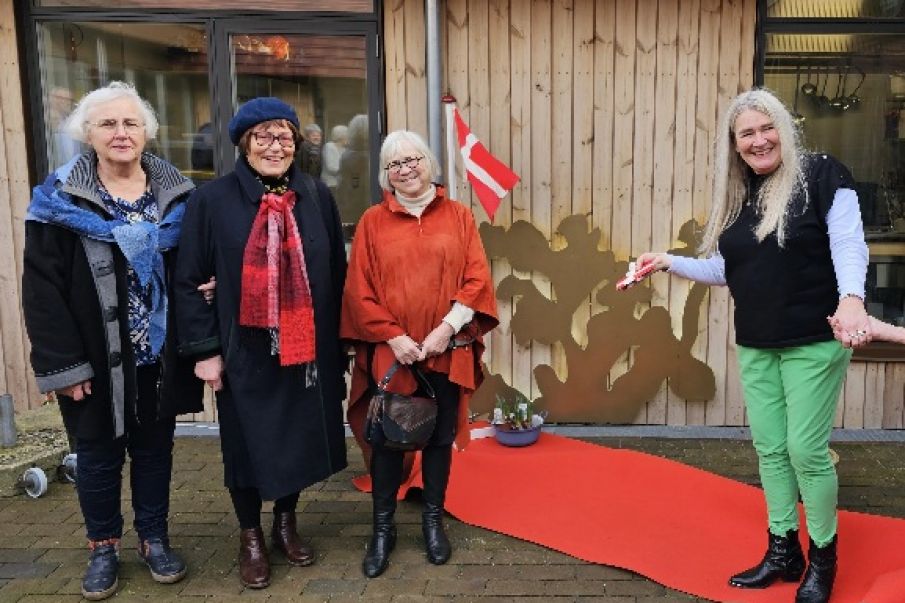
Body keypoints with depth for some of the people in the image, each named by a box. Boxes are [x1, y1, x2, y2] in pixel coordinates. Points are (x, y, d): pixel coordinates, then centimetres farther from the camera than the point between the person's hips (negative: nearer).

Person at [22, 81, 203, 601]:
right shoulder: (61, 200, -7)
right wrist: (62, 363, -14)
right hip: (96, 360, -2)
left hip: (158, 356, 2)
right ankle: (104, 548, 31)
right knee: (98, 455, 12)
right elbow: (43, 290, -9)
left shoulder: (176, 194, 1)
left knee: (154, 449, 15)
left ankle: (155, 539, 32)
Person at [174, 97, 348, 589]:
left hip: (308, 348, 3)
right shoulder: (212, 200, -7)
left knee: (300, 438, 14)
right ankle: (250, 537, 32)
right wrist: (204, 349, -8)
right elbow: (188, 281, -5)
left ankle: (286, 524, 38)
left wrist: (336, 340, 6)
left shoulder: (317, 196, 1)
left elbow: (336, 274, 6)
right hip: (245, 351, -2)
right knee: (248, 442, 10)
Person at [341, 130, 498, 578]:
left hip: (447, 351, 1)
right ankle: (382, 529, 21)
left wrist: (447, 329, -12)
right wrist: (393, 337, -11)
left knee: (440, 437, 11)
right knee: (386, 439, 6)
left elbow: (477, 279, -2)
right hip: (389, 352, -1)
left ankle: (433, 521, 28)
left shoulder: (458, 216, 4)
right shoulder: (373, 222, 2)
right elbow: (360, 290, -2)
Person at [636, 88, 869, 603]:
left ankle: (824, 556, 20)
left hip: (815, 341, -6)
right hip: (755, 346, 6)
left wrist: (851, 300, -34)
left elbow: (849, 244, -17)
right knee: (769, 447, 11)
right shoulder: (737, 196, 10)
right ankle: (783, 551, 27)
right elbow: (727, 270, 15)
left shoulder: (822, 174, -8)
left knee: (806, 448, -2)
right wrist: (670, 263, 4)